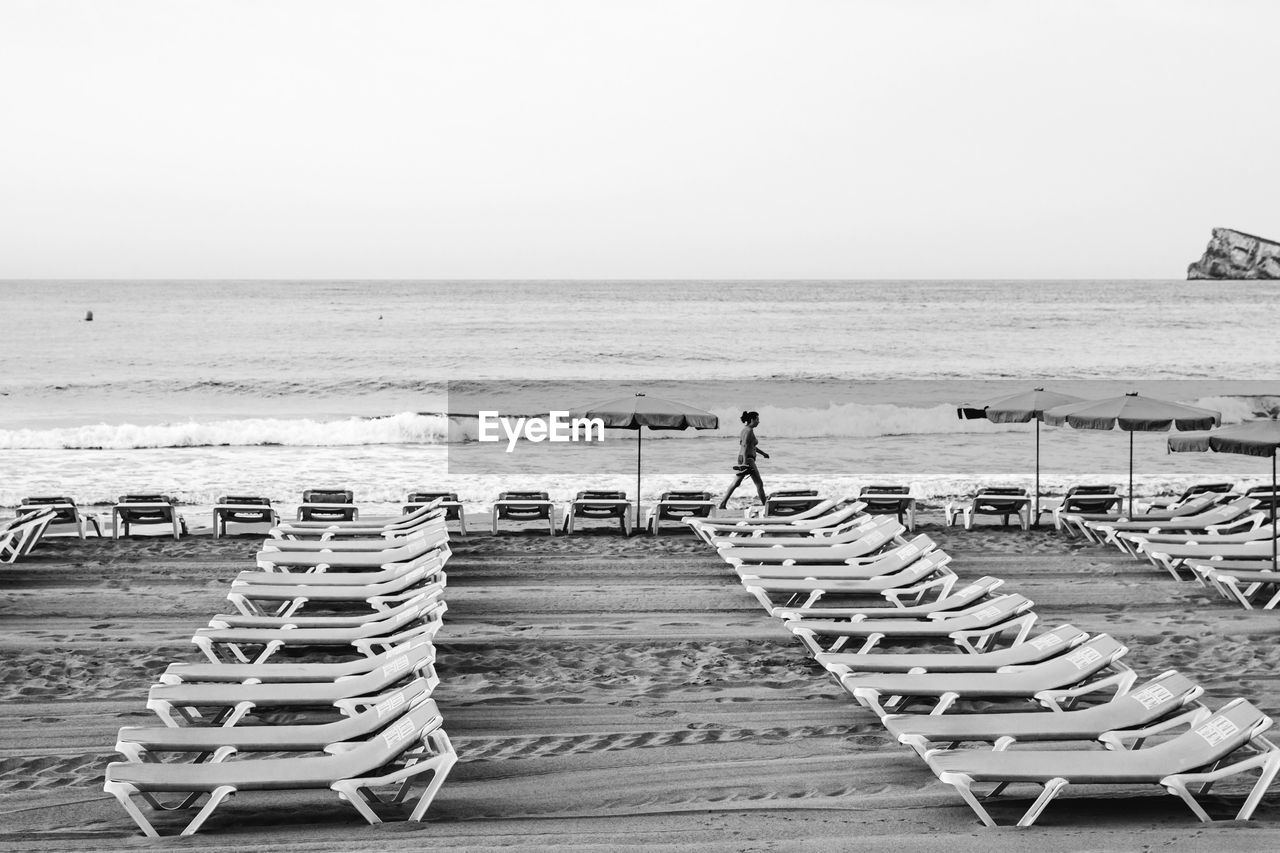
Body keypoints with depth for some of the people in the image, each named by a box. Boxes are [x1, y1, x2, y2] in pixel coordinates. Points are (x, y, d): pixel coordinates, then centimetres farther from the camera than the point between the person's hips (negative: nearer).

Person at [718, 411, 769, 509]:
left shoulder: (745, 429, 16)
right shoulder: (749, 430, -15)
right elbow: (745, 446, -24)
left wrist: (763, 453, 29)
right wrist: (745, 462, -29)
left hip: (742, 459, 10)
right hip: (748, 460, -10)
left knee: (736, 483, 11)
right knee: (759, 484, -2)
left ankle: (722, 504, 8)